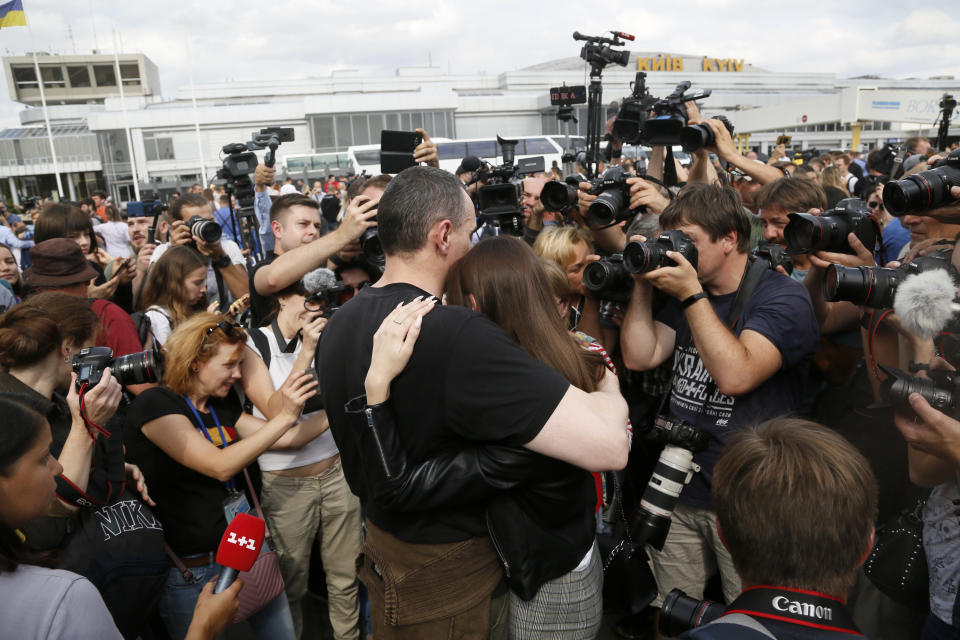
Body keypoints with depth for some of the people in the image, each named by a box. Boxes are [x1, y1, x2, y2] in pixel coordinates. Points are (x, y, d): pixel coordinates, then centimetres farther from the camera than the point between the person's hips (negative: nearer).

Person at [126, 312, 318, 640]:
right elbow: (220, 466, -23)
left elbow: (288, 438, 7)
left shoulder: (222, 405, 7)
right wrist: (284, 417, -25)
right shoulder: (156, 404, -14)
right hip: (192, 567, -6)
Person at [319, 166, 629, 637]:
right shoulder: (457, 335, -34)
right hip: (446, 578, -7)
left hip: (381, 539, 7)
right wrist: (607, 387, -16)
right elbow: (608, 444, -35)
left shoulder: (338, 325, -5)